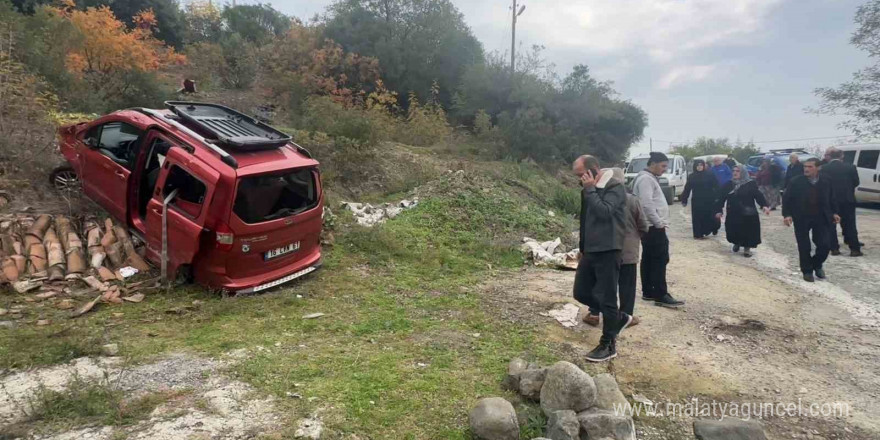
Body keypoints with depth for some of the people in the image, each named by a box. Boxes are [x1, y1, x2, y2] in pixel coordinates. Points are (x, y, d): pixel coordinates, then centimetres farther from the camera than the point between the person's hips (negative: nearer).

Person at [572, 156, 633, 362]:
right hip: (590, 251, 9)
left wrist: (590, 189, -20)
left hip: (607, 251, -9)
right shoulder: (590, 190, 13)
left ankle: (608, 345, 12)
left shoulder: (615, 187, -12)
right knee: (581, 293, 11)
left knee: (606, 298, -1)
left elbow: (604, 212, -28)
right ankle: (620, 318, 28)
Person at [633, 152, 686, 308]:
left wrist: (660, 222, 15)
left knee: (648, 260, 11)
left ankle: (648, 292, 17)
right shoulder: (646, 179, -15)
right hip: (654, 227, -11)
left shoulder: (650, 178, 19)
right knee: (660, 260, -8)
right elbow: (647, 204, -24)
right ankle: (661, 295, -5)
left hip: (651, 227, 11)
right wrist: (659, 223, -18)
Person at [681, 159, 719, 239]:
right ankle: (698, 234, 10)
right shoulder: (691, 176, 3)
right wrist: (684, 200, 0)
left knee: (708, 217, 1)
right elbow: (687, 189, 3)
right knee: (697, 218, 3)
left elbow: (716, 187, -5)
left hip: (708, 200, -1)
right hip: (696, 201, 1)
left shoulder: (709, 175, -2)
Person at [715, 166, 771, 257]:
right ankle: (736, 243, 37)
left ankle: (747, 248, 18)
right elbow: (721, 199, 6)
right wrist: (718, 211, -1)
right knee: (733, 232, 8)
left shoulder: (751, 184, -4)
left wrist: (764, 206, -26)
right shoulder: (728, 185, 6)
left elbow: (759, 196, -10)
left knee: (748, 232, 0)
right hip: (733, 214, 3)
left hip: (748, 215, -3)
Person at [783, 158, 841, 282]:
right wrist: (787, 214, -14)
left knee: (824, 245, 1)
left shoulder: (826, 180, 0)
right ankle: (807, 271, 18)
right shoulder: (796, 181, -8)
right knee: (804, 247, 3)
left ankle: (817, 265, 28)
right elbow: (787, 199, -5)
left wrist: (834, 212, 8)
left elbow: (831, 198, 12)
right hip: (802, 219, -2)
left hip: (821, 218, 2)